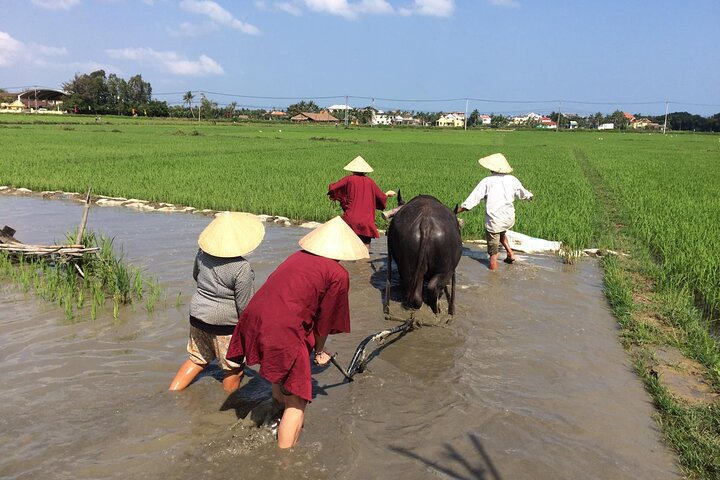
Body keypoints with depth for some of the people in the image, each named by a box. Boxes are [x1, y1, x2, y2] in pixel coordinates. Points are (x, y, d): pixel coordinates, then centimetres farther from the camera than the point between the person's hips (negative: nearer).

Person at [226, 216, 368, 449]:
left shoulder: (298, 256, 16)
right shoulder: (338, 274, -3)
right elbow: (324, 320, 3)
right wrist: (319, 351, 22)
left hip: (253, 320, 8)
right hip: (283, 332, -8)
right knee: (297, 403, 8)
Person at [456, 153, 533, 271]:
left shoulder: (487, 181, -10)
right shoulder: (512, 180, 1)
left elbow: (473, 199, -12)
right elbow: (523, 194, 19)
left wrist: (457, 211, -6)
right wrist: (530, 195, 42)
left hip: (494, 220, -5)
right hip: (509, 219, 5)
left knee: (493, 252, 7)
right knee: (501, 233, 37)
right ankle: (510, 254, 29)